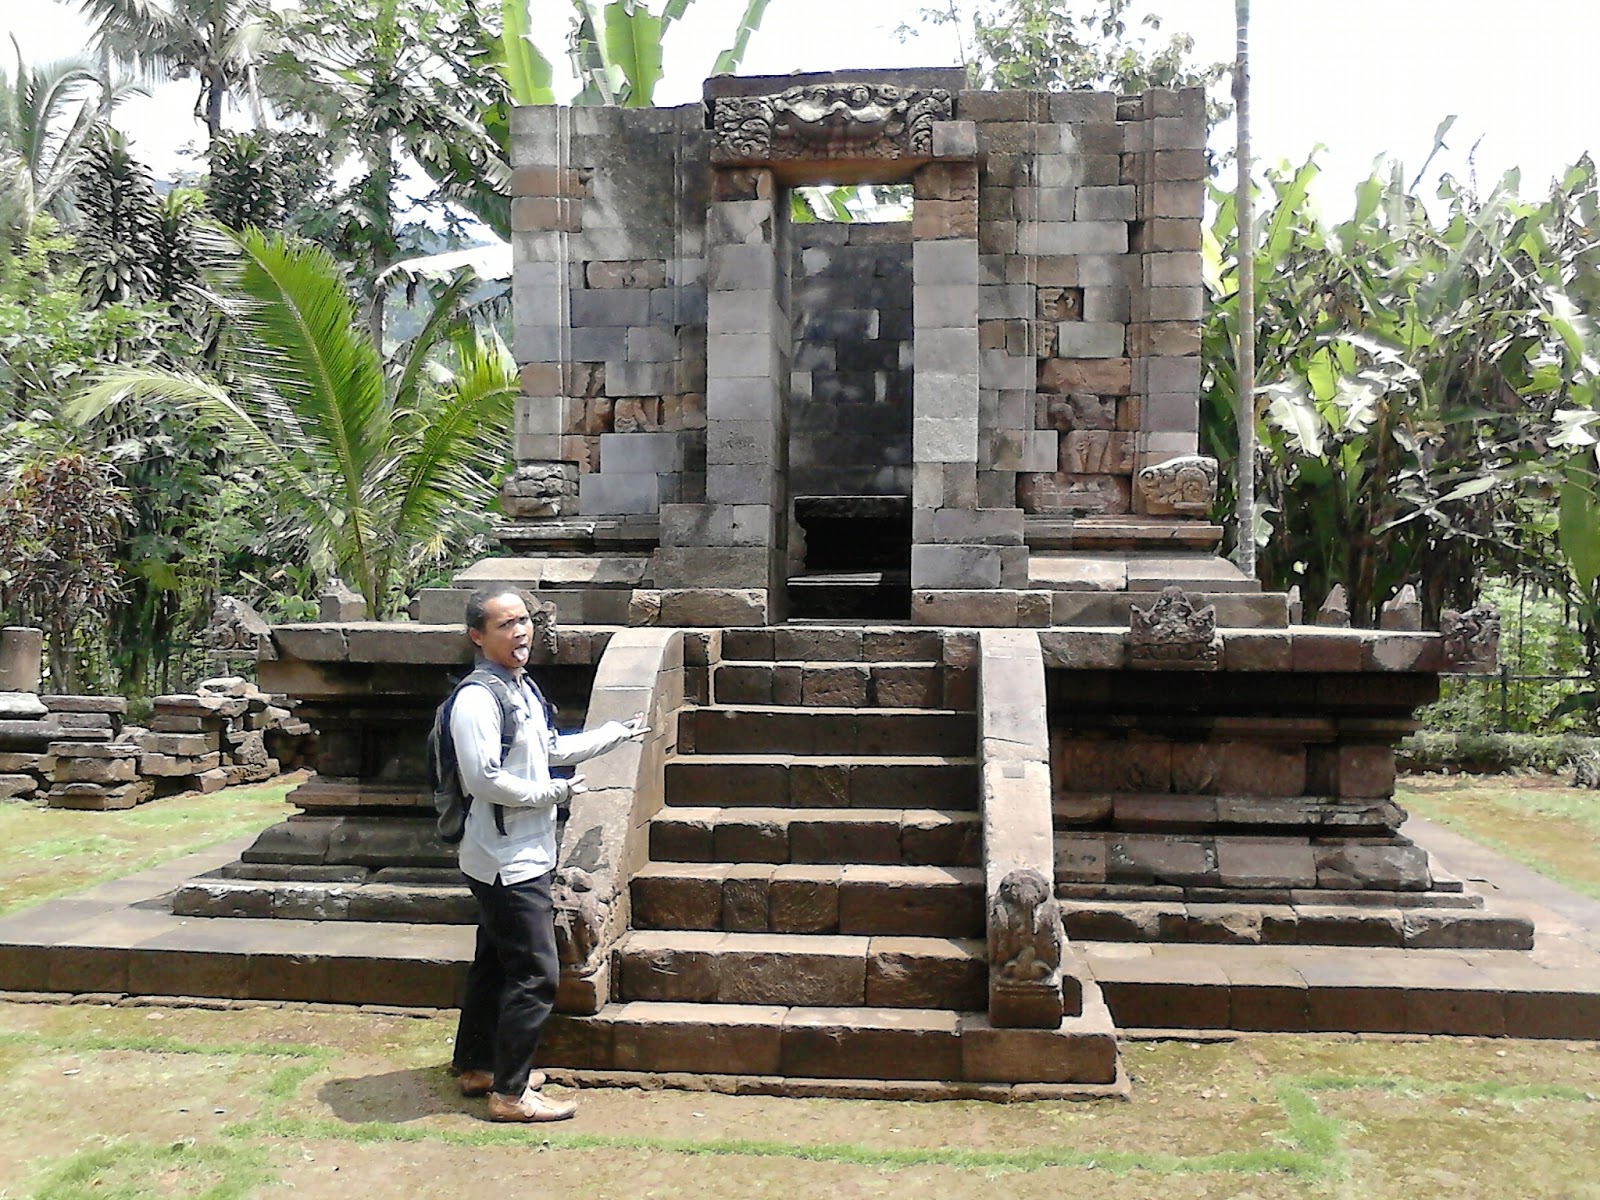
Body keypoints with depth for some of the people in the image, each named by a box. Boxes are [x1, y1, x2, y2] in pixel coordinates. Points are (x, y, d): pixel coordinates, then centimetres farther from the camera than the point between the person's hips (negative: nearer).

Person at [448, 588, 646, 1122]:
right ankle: (510, 1093, 4)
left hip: (525, 855, 10)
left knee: (494, 965, 20)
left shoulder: (523, 687, 11)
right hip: (507, 862, -10)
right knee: (535, 975, -6)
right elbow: (484, 778, -27)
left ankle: (478, 1067, 33)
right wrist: (552, 793, -16)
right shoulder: (478, 699, -20)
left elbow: (551, 749, 24)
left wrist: (617, 733, 30)